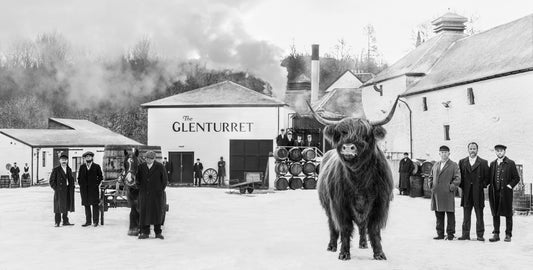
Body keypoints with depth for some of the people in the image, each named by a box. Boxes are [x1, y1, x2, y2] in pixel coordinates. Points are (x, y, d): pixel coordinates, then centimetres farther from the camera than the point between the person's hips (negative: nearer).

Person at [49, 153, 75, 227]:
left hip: (68, 191, 5)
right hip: (59, 192, -5)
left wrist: (72, 187, 6)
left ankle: (65, 221, 19)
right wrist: (56, 188, -11)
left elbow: (71, 180, 19)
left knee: (66, 206, 10)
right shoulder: (56, 170, -2)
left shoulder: (69, 169, 14)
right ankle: (57, 222, 5)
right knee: (58, 207, -2)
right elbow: (52, 181, -3)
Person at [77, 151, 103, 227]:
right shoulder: (82, 167, 13)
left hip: (93, 189, -3)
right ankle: (88, 221, 9)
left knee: (95, 204, -4)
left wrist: (97, 184, -3)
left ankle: (95, 221, 1)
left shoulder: (96, 166, 5)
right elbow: (79, 177, 16)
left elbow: (100, 177, 7)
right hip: (84, 189, 3)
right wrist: (81, 184, 5)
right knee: (86, 205, 4)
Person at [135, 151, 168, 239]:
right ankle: (145, 232, 10)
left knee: (157, 212, 4)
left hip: (156, 194, -2)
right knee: (144, 212, 1)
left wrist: (161, 190, 0)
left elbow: (165, 179, 3)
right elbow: (137, 179, 14)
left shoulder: (160, 167, -4)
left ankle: (158, 232, 13)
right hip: (144, 194, 2)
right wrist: (140, 188, 6)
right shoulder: (141, 167, 2)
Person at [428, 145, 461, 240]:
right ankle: (440, 234, 14)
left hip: (448, 194, -5)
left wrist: (451, 187, -14)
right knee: (439, 215, 8)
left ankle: (450, 234, 6)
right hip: (436, 194, 5)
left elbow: (457, 178, -5)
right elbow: (430, 177, 24)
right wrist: (431, 185, 8)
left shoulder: (453, 165, 2)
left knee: (450, 215, 0)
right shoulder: (436, 165, 18)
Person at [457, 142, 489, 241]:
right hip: (466, 193, 2)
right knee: (466, 215, 5)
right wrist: (462, 186, 2)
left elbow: (487, 177, 5)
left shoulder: (483, 163, 5)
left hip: (478, 192, -2)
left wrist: (482, 186, -6)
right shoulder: (462, 162, 11)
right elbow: (459, 176, 13)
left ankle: (480, 235, 6)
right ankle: (465, 234, 9)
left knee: (479, 215, 2)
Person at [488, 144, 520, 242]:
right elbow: (489, 178, 18)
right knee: (495, 214, 6)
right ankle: (496, 234, 12)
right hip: (494, 193, 4)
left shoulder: (510, 163, 0)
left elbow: (516, 178, 0)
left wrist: (510, 186, -10)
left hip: (506, 193, -4)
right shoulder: (492, 164, 12)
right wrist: (491, 187, 4)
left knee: (508, 214, 2)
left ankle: (508, 235, 8)